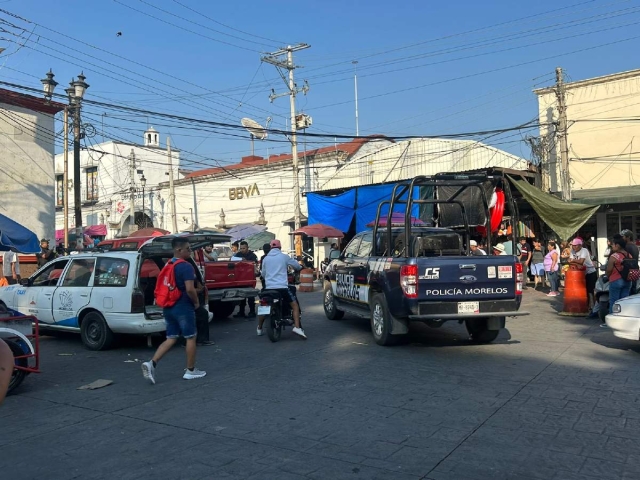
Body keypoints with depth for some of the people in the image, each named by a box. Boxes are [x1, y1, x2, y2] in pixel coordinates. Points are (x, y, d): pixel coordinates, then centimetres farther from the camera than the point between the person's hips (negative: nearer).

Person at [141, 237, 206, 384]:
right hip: (183, 308, -8)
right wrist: (196, 302, -8)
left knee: (171, 338, 13)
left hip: (169, 307, 8)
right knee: (190, 338, 6)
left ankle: (151, 363, -3)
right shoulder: (186, 266, -16)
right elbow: (190, 289, -24)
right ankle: (190, 371, 15)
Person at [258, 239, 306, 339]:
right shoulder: (284, 257, 5)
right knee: (295, 305, 3)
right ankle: (297, 327, -14)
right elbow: (297, 266, 15)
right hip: (282, 287, -3)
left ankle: (259, 329, 29)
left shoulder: (266, 258, 12)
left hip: (269, 287, 3)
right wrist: (301, 267, 38)